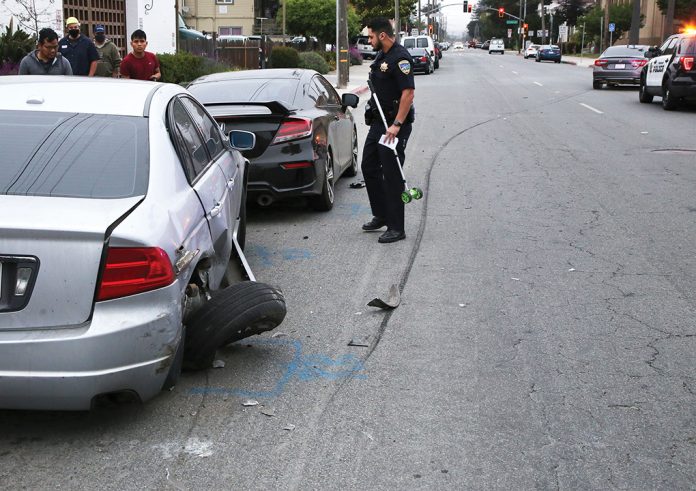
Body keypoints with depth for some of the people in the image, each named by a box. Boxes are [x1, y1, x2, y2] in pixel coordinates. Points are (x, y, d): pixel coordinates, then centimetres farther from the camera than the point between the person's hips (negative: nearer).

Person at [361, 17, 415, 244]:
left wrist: (397, 125, -28)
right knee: (369, 167, 15)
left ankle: (396, 228, 2)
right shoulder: (381, 55, 12)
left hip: (394, 125, -10)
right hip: (378, 122, 10)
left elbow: (408, 92, -26)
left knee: (392, 174, -6)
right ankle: (381, 216, 28)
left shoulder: (400, 57, -18)